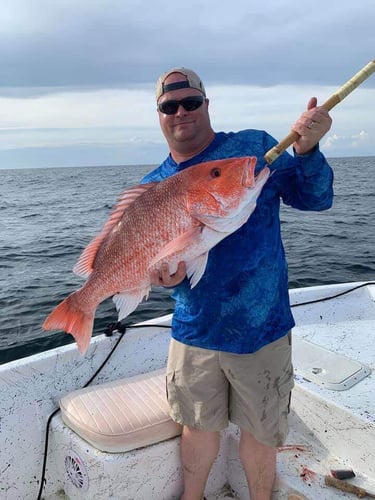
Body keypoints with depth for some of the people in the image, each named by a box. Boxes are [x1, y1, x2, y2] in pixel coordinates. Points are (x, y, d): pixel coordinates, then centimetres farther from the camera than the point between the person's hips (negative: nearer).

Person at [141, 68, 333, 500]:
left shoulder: (256, 147, -5)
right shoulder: (152, 187, 3)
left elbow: (315, 198, -7)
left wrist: (306, 148, -25)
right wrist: (162, 272, -18)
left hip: (261, 328, -2)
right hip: (194, 333, 2)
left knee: (259, 432, 17)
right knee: (199, 427, 22)